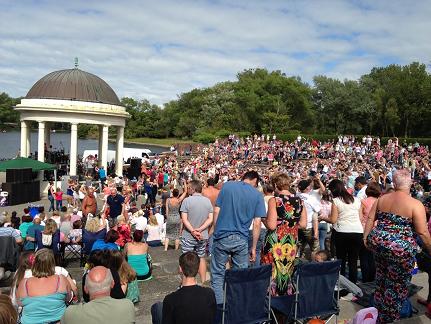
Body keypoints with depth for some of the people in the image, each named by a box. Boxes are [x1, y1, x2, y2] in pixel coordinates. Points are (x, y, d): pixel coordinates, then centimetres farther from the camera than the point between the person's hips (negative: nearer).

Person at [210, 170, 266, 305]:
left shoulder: (227, 186, 3)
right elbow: (257, 223, -2)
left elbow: (216, 211, 1)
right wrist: (254, 247, 5)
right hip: (241, 239, 0)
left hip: (222, 237, 0)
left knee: (217, 274, 10)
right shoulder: (258, 195, 1)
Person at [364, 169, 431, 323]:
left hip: (378, 241, 5)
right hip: (401, 248, -5)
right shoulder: (415, 204, -13)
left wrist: (366, 237, 12)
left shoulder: (382, 199, 2)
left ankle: (379, 311, 42)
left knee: (381, 278, 25)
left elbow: (370, 219, 5)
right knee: (397, 285, 12)